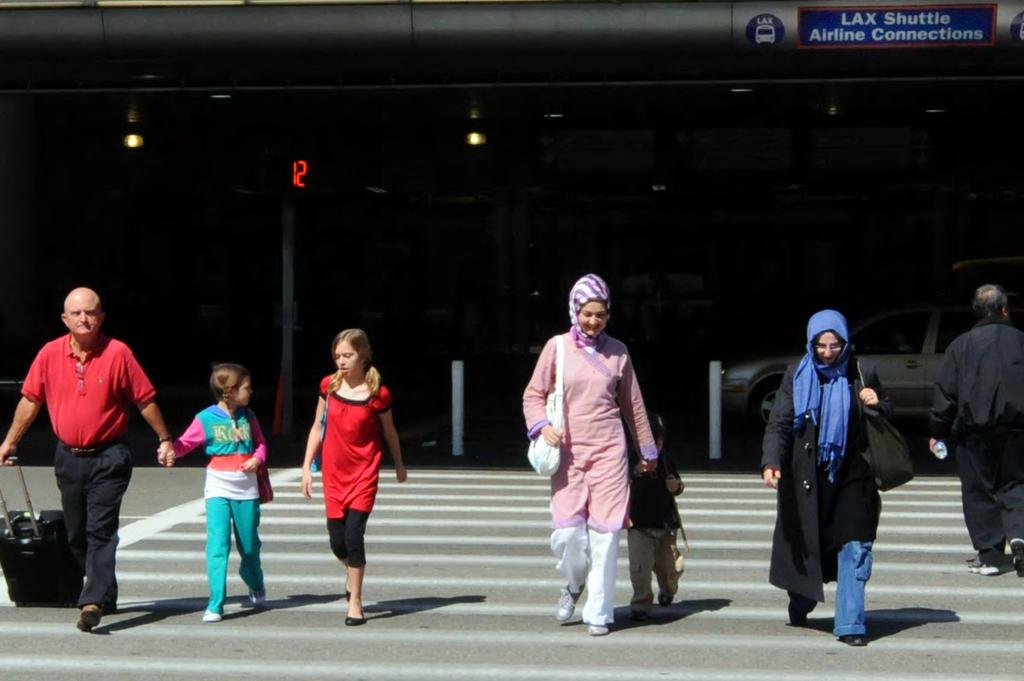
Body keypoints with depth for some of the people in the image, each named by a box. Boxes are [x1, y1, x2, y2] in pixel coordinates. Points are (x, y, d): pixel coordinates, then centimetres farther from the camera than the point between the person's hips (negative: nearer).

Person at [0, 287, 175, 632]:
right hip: (68, 457, 5)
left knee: (101, 531, -14)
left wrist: (164, 440, 3)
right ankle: (105, 594, 30)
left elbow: (145, 400, -2)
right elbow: (30, 401, 12)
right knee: (76, 535, 13)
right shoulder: (49, 354, 1)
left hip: (108, 458, -5)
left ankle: (94, 601, -21)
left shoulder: (118, 353, -9)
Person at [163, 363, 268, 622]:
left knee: (249, 545, 14)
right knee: (218, 544, -13)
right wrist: (170, 451, -23)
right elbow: (186, 442, -4)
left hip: (246, 489, 3)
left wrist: (258, 459, -7)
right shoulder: (206, 418, -6)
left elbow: (260, 443, 13)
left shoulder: (247, 416, 5)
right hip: (218, 489, -3)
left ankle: (256, 586, 42)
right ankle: (215, 605, -11)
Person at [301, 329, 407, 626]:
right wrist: (306, 467, 5)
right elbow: (318, 427, 8)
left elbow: (389, 432, 6)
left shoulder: (377, 394, -10)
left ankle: (355, 602, 0)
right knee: (337, 541, 7)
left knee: (354, 535, -12)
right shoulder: (329, 385, -2)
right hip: (334, 473, 3)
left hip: (364, 475, -3)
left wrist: (399, 465, 19)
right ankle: (352, 574, 41)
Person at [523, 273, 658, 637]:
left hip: (609, 450, 1)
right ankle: (575, 584, 22)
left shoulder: (617, 351, 7)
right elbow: (533, 394, 6)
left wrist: (647, 450, 21)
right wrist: (542, 425, -13)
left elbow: (633, 403, 16)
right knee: (566, 532, -10)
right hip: (569, 452, -1)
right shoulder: (557, 346, 2)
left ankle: (599, 613, 7)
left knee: (605, 532, -3)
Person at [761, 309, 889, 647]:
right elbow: (779, 423, -3)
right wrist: (771, 462, -19)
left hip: (852, 476, 0)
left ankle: (849, 624, -4)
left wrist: (877, 405, -10)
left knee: (855, 548, -10)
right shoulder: (797, 375, 0)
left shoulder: (861, 373, 2)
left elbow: (889, 418, 13)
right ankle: (799, 606, 38)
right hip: (807, 477, 0)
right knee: (805, 545, 11)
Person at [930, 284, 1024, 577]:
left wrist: (938, 430, 7)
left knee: (979, 491, 7)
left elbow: (945, 392, 0)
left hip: (974, 432, -1)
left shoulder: (961, 345, 0)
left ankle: (989, 554, 6)